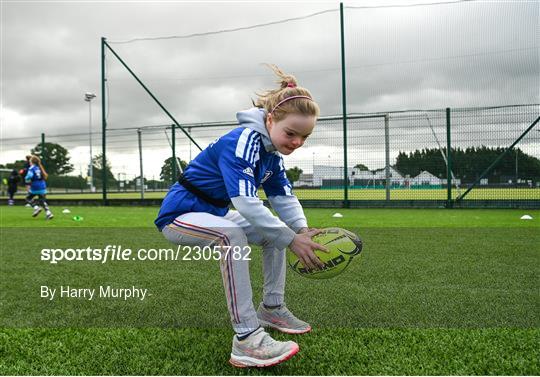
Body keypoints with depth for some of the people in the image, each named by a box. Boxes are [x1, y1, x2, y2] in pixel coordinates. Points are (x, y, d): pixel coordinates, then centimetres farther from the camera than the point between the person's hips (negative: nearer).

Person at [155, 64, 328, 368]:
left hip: (214, 214, 9)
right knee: (232, 233, -37)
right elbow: (246, 202, -37)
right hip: (180, 214, -9)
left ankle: (272, 308, 15)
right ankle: (246, 339, -35)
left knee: (275, 232, 6)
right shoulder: (242, 142, -27)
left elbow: (285, 197, -1)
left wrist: (302, 230, -19)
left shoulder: (272, 152, 0)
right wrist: (292, 239, -35)